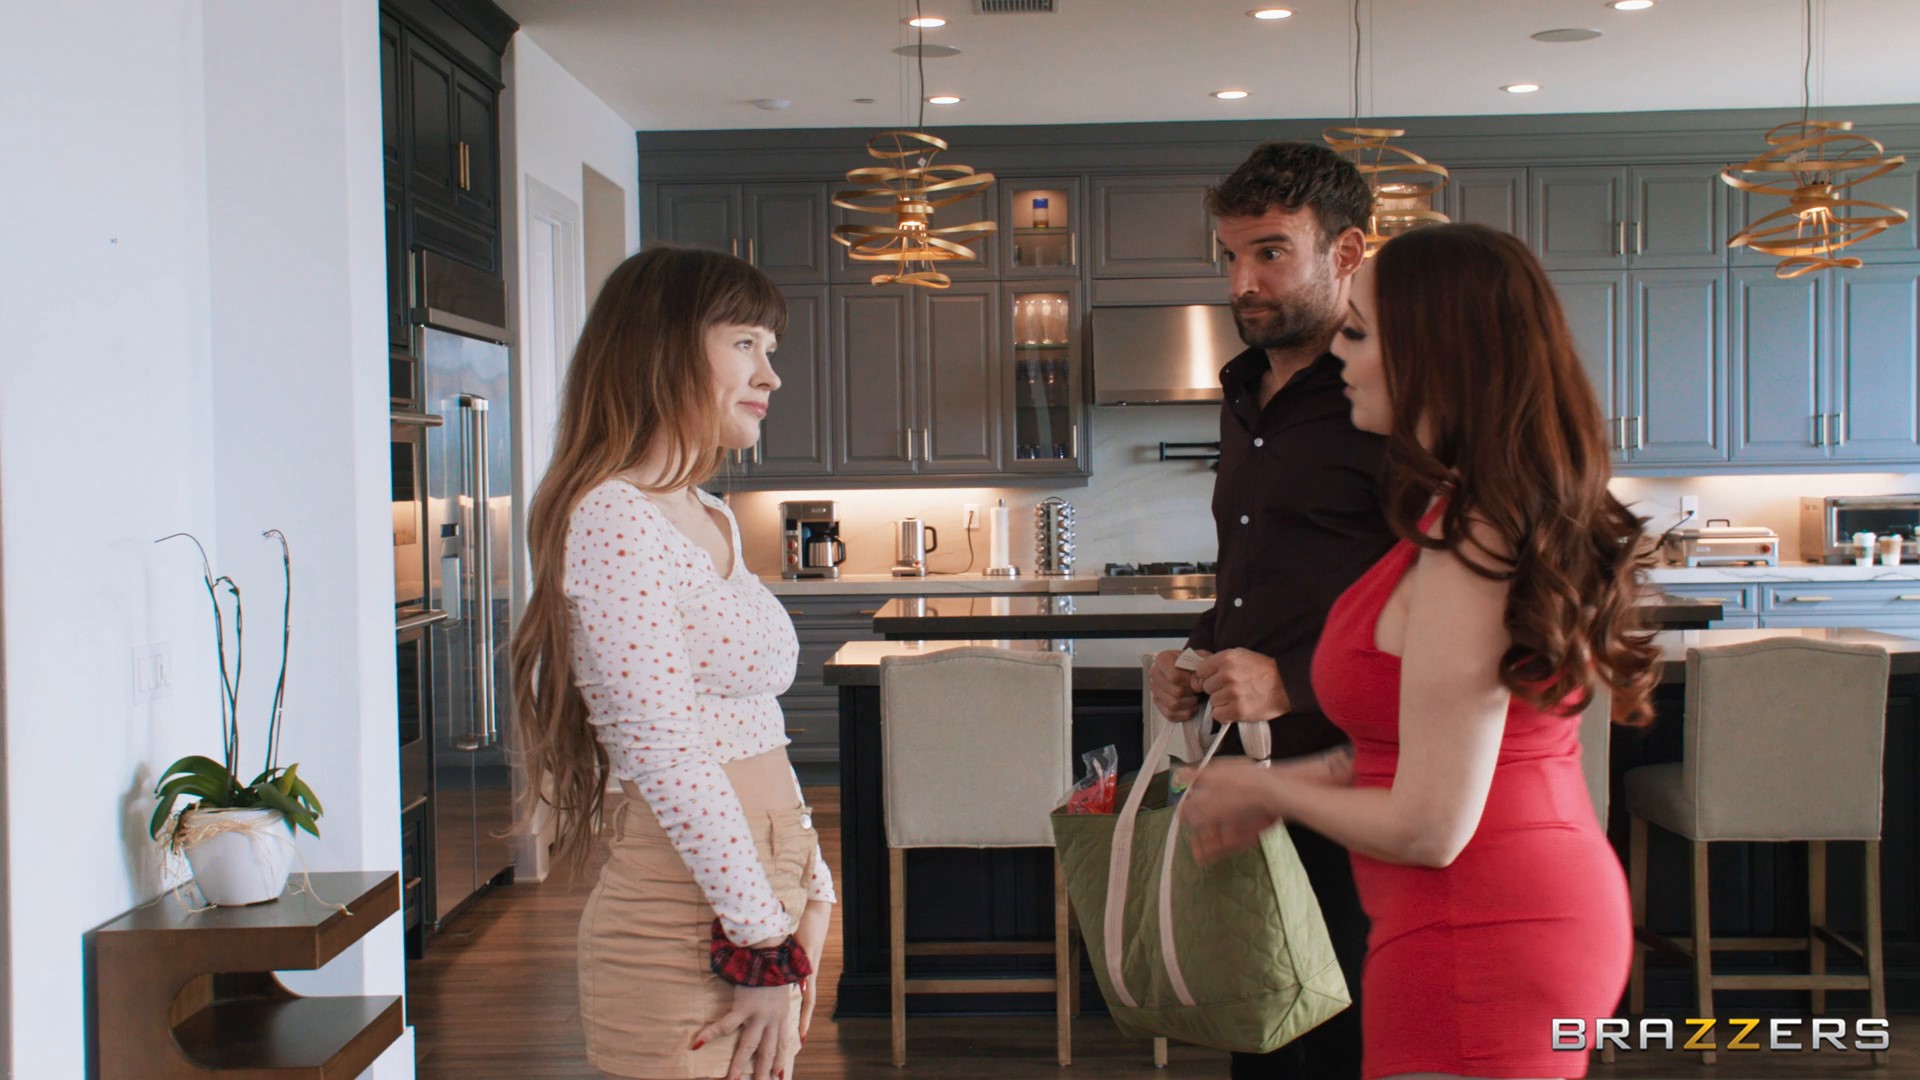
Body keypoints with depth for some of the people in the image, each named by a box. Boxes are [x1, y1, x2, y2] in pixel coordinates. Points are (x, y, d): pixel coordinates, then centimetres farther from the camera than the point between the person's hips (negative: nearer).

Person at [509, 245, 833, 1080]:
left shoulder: (713, 522, 15)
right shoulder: (612, 518, -14)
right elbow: (666, 753, -19)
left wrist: (809, 893, 12)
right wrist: (768, 947, -17)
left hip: (760, 891, 9)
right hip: (688, 928, -9)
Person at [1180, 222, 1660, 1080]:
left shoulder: (1464, 559, -22)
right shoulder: (1530, 523, 6)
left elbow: (1429, 827, -20)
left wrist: (1267, 793, -4)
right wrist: (1290, 784, 13)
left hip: (1477, 943, -9)